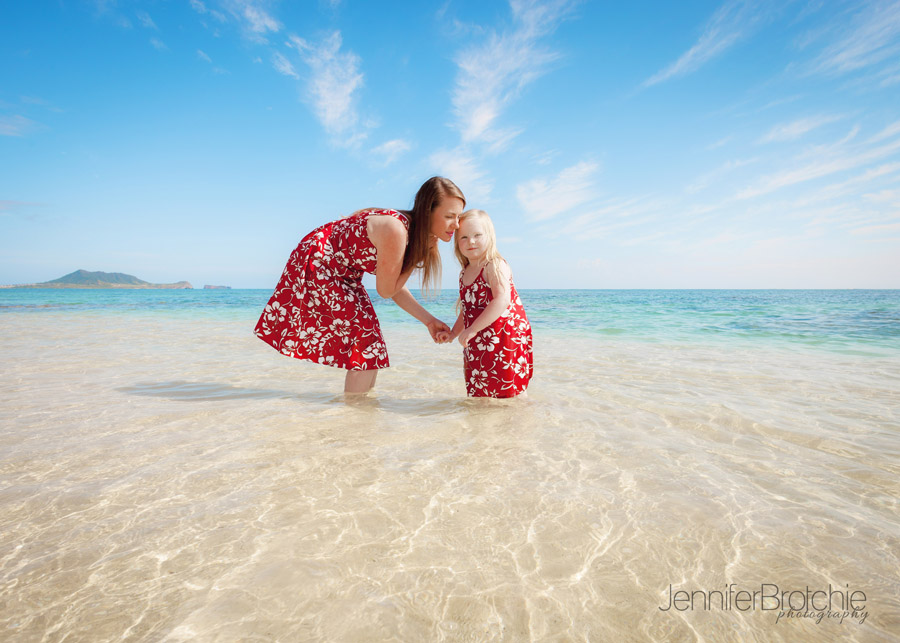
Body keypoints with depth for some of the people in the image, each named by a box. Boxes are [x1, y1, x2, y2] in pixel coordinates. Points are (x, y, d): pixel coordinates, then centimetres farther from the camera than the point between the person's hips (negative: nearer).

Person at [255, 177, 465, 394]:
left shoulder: (416, 233, -3)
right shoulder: (395, 231, -30)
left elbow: (394, 286, 4)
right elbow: (385, 290, -18)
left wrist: (427, 319, 1)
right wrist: (417, 255, -20)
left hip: (343, 274, 9)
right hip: (317, 263, -9)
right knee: (365, 344, -10)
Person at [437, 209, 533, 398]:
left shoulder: (495, 266, -11)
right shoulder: (464, 274, 14)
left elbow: (502, 300, -24)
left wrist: (472, 330, -24)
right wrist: (453, 333, 12)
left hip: (504, 339, -8)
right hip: (477, 345, 8)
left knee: (505, 396, -2)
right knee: (479, 397, 14)